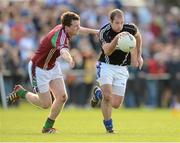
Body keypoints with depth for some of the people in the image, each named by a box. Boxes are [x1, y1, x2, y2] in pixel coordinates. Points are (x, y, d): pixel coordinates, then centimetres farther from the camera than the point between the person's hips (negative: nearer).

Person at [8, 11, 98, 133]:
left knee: (62, 97, -4)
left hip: (52, 67, 8)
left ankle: (48, 127, 14)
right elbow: (63, 51, -61)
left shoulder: (64, 28, -10)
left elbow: (79, 29, 18)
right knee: (46, 104, 0)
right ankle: (20, 92, 26)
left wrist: (94, 31, 27)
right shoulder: (60, 36, -37)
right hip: (39, 69, -8)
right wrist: (70, 59, -82)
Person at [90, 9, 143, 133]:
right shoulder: (104, 32, -20)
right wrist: (116, 38, -53)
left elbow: (138, 37, 14)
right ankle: (108, 124, 1)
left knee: (116, 104, 0)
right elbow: (107, 51, -36)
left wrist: (139, 56, 18)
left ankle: (98, 93, 32)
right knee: (108, 96, -23)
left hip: (121, 69, 3)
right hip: (106, 66, -3)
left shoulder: (130, 28, -11)